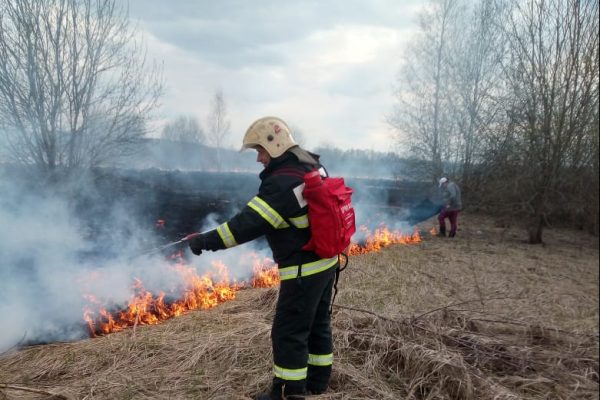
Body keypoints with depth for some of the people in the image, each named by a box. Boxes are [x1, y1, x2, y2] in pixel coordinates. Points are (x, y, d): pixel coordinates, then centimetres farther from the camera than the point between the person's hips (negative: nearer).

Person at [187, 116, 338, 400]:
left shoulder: (283, 182, -24)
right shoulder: (312, 166, 4)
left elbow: (249, 223, -26)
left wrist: (205, 241, -21)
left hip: (304, 270, -10)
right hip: (327, 261, 10)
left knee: (288, 334, 3)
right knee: (318, 324, 21)